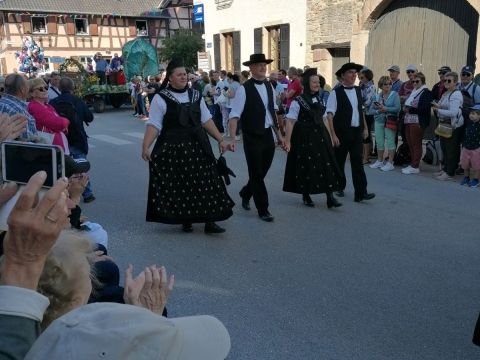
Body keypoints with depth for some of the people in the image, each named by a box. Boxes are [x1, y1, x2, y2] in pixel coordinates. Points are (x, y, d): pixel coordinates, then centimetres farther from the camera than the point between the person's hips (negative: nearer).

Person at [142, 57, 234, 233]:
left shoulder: (195, 95, 10)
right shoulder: (161, 98, -4)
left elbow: (207, 120, 12)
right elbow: (153, 125, -9)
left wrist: (220, 140, 7)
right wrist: (146, 147, -22)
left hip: (198, 146, 4)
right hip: (173, 148, -3)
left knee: (204, 183, 0)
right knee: (179, 186, 3)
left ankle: (209, 221, 6)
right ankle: (185, 220, 21)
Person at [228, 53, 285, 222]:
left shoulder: (269, 86, 8)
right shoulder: (244, 89, -12)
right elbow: (234, 115, -16)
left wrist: (279, 135, 16)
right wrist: (233, 139, -26)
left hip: (268, 135, 6)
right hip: (252, 137, -6)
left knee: (262, 172, 16)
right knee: (256, 174, 4)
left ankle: (245, 194, 43)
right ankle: (263, 210, 17)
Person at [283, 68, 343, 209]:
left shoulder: (320, 100, 11)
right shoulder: (298, 101, -8)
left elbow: (323, 119, 16)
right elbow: (290, 122, -12)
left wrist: (328, 136, 15)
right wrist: (287, 141, -17)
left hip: (320, 136, 5)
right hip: (304, 138, -5)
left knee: (326, 164, -2)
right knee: (306, 167, 2)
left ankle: (330, 197, 0)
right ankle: (306, 196, 20)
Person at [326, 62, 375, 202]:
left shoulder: (358, 91, 10)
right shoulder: (335, 93, -9)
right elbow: (330, 115, -12)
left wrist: (365, 128, 16)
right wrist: (333, 135, -17)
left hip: (357, 132, 4)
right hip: (342, 133, -4)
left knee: (358, 162, -2)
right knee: (339, 162, 9)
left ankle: (360, 193, -3)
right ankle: (340, 187, 29)